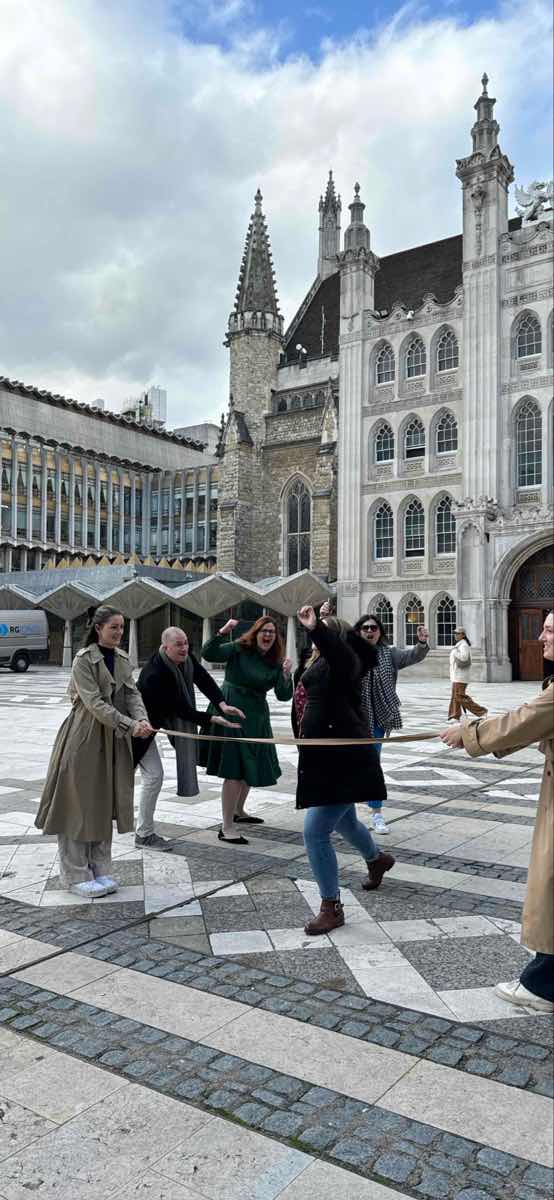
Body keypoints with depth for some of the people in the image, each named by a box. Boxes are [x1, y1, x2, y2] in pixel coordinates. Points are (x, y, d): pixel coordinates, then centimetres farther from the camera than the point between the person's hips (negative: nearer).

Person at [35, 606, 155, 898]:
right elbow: (94, 703, -21)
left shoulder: (122, 658, 7)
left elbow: (132, 693, 1)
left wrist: (141, 719, -19)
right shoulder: (83, 660, -14)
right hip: (83, 739, -6)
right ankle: (75, 874, 12)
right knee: (78, 804, 1)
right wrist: (130, 725, -27)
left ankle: (99, 869, 23)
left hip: (113, 740, 7)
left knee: (105, 804, 12)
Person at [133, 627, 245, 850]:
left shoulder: (186, 658, -10)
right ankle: (144, 834, 3)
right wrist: (213, 719, -29)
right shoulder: (156, 674, -33)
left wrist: (222, 704, -27)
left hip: (148, 722, 9)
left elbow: (203, 679, -11)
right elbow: (181, 710, -28)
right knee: (154, 775, -9)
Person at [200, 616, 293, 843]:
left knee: (250, 767, 21)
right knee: (234, 771, -9)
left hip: (256, 718, 7)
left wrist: (286, 675, -22)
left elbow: (283, 696, -5)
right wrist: (222, 633, -33)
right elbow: (208, 654, -21)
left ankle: (238, 811, 43)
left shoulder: (275, 662, 2)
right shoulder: (239, 649, -9)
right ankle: (226, 828, -3)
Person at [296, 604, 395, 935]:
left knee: (315, 831, -13)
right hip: (329, 758, 11)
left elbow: (338, 651, -40)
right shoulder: (321, 664, 12)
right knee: (343, 821, 29)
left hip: (343, 760, -11)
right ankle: (378, 859, 57)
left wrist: (316, 629, -57)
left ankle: (332, 907, 0)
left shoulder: (343, 660, -15)